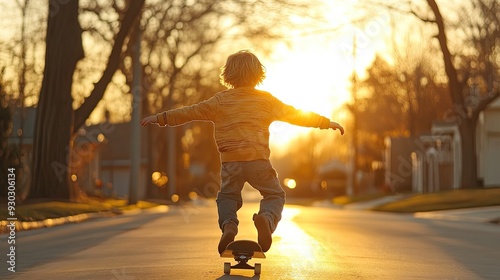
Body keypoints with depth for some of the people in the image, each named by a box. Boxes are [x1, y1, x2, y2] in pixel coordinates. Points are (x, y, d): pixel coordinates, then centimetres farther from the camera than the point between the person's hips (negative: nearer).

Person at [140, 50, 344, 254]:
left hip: (230, 161, 1)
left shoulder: (220, 101, 8)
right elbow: (295, 115, 15)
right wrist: (327, 123, 26)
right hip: (258, 160, -1)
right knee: (275, 194, 15)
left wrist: (161, 118, 18)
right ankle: (267, 217, -18)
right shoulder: (266, 100, 9)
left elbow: (191, 112, 8)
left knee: (227, 197, 20)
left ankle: (228, 224, -11)